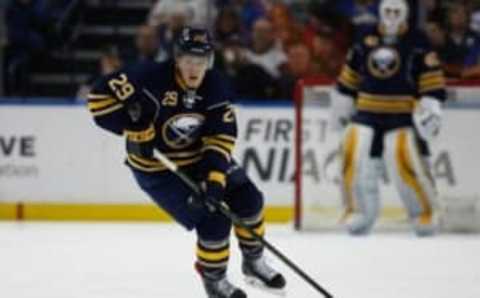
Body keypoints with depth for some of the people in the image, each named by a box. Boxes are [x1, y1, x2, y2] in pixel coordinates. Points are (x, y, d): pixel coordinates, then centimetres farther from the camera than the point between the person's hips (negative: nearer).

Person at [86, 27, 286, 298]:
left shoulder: (215, 86, -13)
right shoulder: (152, 78, -28)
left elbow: (222, 136, -15)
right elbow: (101, 96, -26)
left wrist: (215, 177, -29)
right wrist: (136, 128, -30)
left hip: (199, 156, 6)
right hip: (157, 168, -6)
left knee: (246, 198, 1)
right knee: (213, 217, -15)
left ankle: (254, 261, 26)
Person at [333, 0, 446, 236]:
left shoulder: (417, 43, -2)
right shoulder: (366, 42, 9)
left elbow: (432, 78, -5)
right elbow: (349, 76, 19)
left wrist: (431, 104, -16)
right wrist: (343, 103, 19)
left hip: (402, 116, -4)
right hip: (367, 113, 4)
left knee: (407, 164, -16)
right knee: (354, 159, -5)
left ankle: (425, 214, 2)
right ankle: (359, 213, 12)